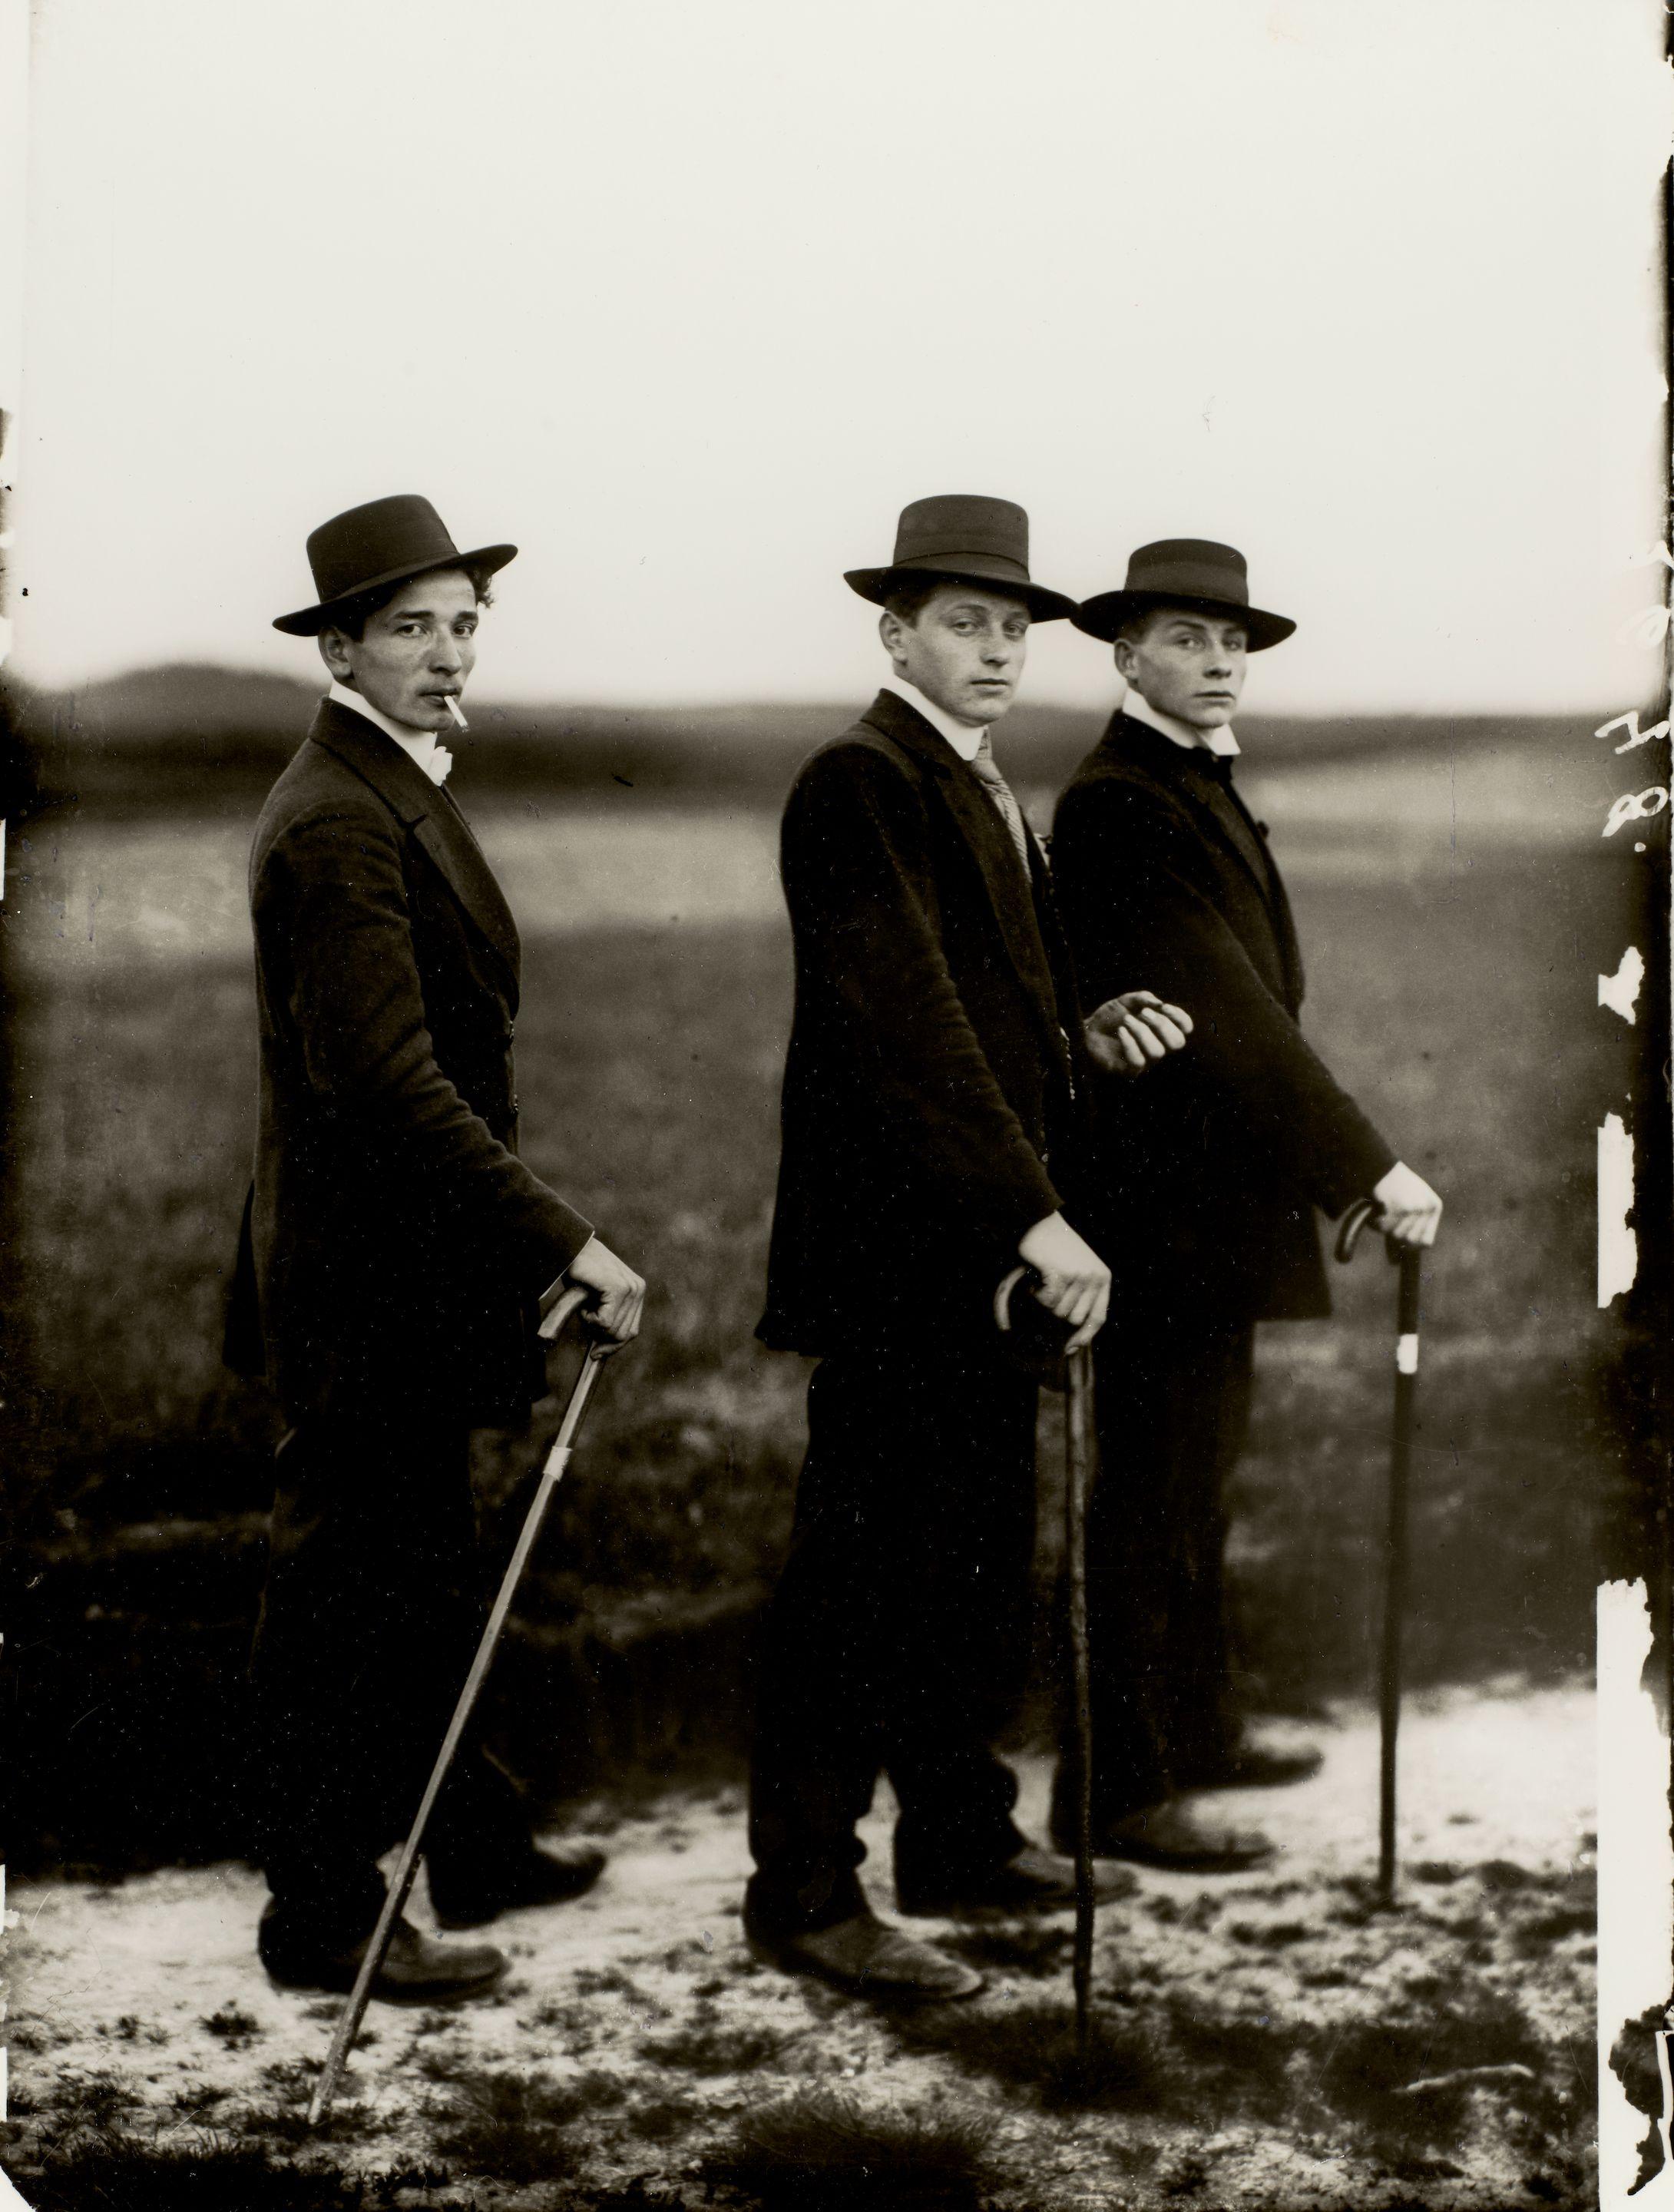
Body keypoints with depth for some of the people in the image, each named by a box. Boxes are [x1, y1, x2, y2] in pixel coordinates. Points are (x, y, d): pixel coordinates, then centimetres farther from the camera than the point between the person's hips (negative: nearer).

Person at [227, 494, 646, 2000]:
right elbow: (387, 1078, -28)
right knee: (348, 1595, 0)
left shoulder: (400, 796, 14)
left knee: (420, 1578, 20)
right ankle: (325, 1919, 11)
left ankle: (475, 1848, 33)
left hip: (414, 1266, 10)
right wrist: (563, 1242, -29)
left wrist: (530, 1242, 20)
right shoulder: (338, 822, -20)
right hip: (369, 1282, -10)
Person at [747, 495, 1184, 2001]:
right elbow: (908, 1030, -22)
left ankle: (962, 1836, 29)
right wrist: (1036, 1217, -26)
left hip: (989, 1254, 10)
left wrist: (1084, 1032, 4)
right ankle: (805, 1893, 5)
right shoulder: (860, 784, -13)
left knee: (983, 1564, 16)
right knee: (864, 1578, -4)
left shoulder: (987, 794, 18)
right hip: (897, 1251, -9)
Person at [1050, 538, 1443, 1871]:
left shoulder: (1201, 792, 17)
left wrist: (1330, 1165, 16)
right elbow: (1225, 1013, -24)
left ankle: (1195, 1731, 32)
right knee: (1155, 1491, -6)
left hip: (1216, 1198, 11)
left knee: (1197, 1468, 19)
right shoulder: (1119, 807, -16)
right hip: (1166, 1201, -10)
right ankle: (1117, 1790, 2)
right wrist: (1368, 1167, -25)